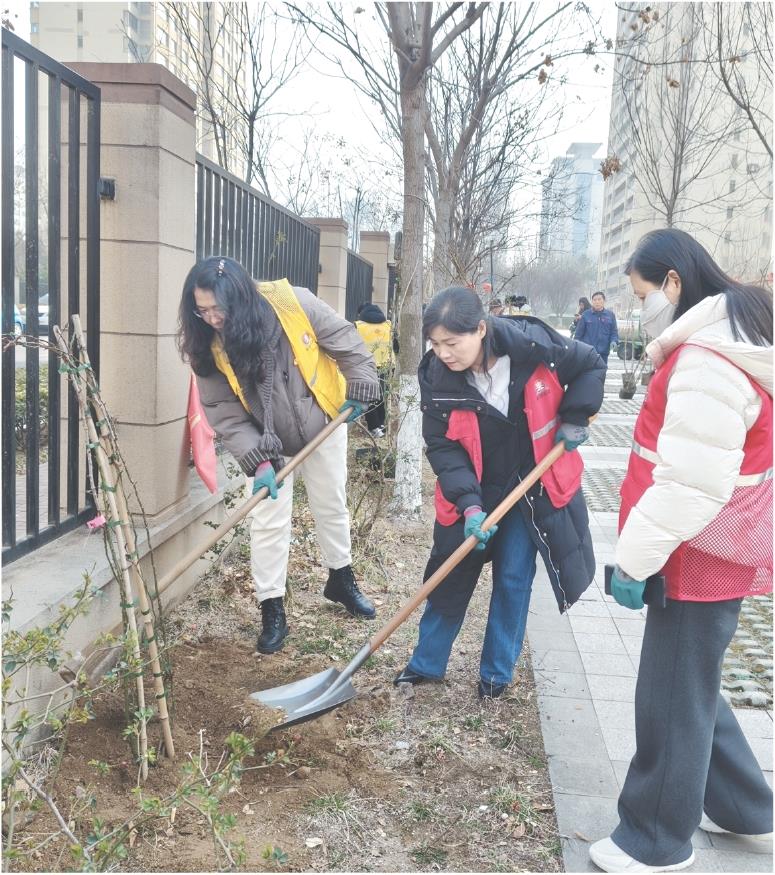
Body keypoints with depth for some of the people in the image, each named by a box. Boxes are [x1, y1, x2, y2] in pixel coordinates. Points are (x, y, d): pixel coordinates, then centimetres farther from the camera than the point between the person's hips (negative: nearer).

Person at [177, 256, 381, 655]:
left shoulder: (294, 304, -26)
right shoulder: (209, 345, -21)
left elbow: (345, 341, -12)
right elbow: (222, 410, -18)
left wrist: (360, 386, -15)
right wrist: (257, 459, -26)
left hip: (322, 425, 0)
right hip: (267, 442, 0)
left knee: (332, 506, 16)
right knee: (268, 522, -2)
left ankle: (341, 580, 38)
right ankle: (272, 612, 11)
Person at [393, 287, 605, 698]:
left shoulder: (533, 344, -22)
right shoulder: (437, 377, -19)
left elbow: (590, 366, -4)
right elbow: (441, 446, -15)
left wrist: (574, 418, -12)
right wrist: (468, 503, -25)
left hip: (532, 486, -1)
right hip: (473, 491, 1)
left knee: (513, 580, 7)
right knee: (450, 577, 10)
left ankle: (497, 672, 25)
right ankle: (426, 663, 29)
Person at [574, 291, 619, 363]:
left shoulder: (610, 315, 8)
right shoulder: (585, 315, 2)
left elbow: (614, 332, 10)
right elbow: (579, 333, 3)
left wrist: (614, 341, -10)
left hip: (603, 353, 3)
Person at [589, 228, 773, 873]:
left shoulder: (705, 362, -24)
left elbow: (689, 487, -29)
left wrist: (634, 561, -19)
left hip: (702, 559, -10)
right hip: (713, 554, 10)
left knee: (671, 699, 3)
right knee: (692, 685, 23)